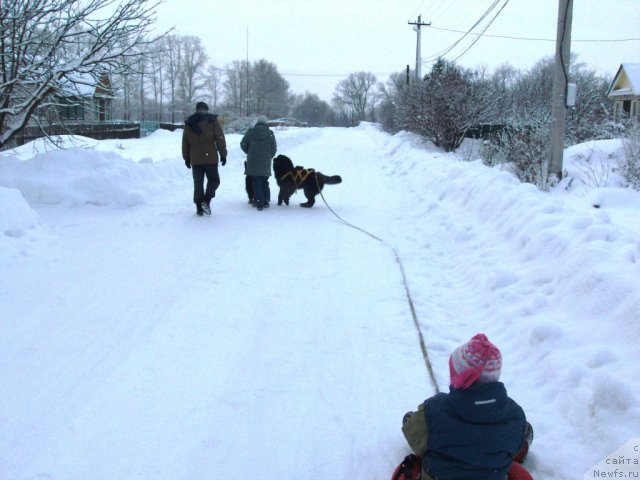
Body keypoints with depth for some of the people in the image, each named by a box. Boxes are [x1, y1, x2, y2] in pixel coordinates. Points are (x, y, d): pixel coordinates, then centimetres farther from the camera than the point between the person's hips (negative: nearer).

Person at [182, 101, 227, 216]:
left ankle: (199, 207, 7)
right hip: (210, 158, -3)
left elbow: (185, 142, 14)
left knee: (198, 183, 9)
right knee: (214, 180, 9)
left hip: (195, 159, 3)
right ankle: (206, 201, -11)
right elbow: (220, 138, -5)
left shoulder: (188, 123, 11)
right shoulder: (212, 120, -1)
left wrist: (186, 157, 20)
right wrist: (223, 154, 0)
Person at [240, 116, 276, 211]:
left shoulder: (251, 132, -1)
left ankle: (259, 203, -3)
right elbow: (274, 149, 3)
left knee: (256, 183, 2)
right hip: (265, 164, 1)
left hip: (253, 163, -1)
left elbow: (243, 144, 3)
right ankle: (266, 201, 19)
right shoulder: (270, 134, 0)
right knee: (264, 182, 16)